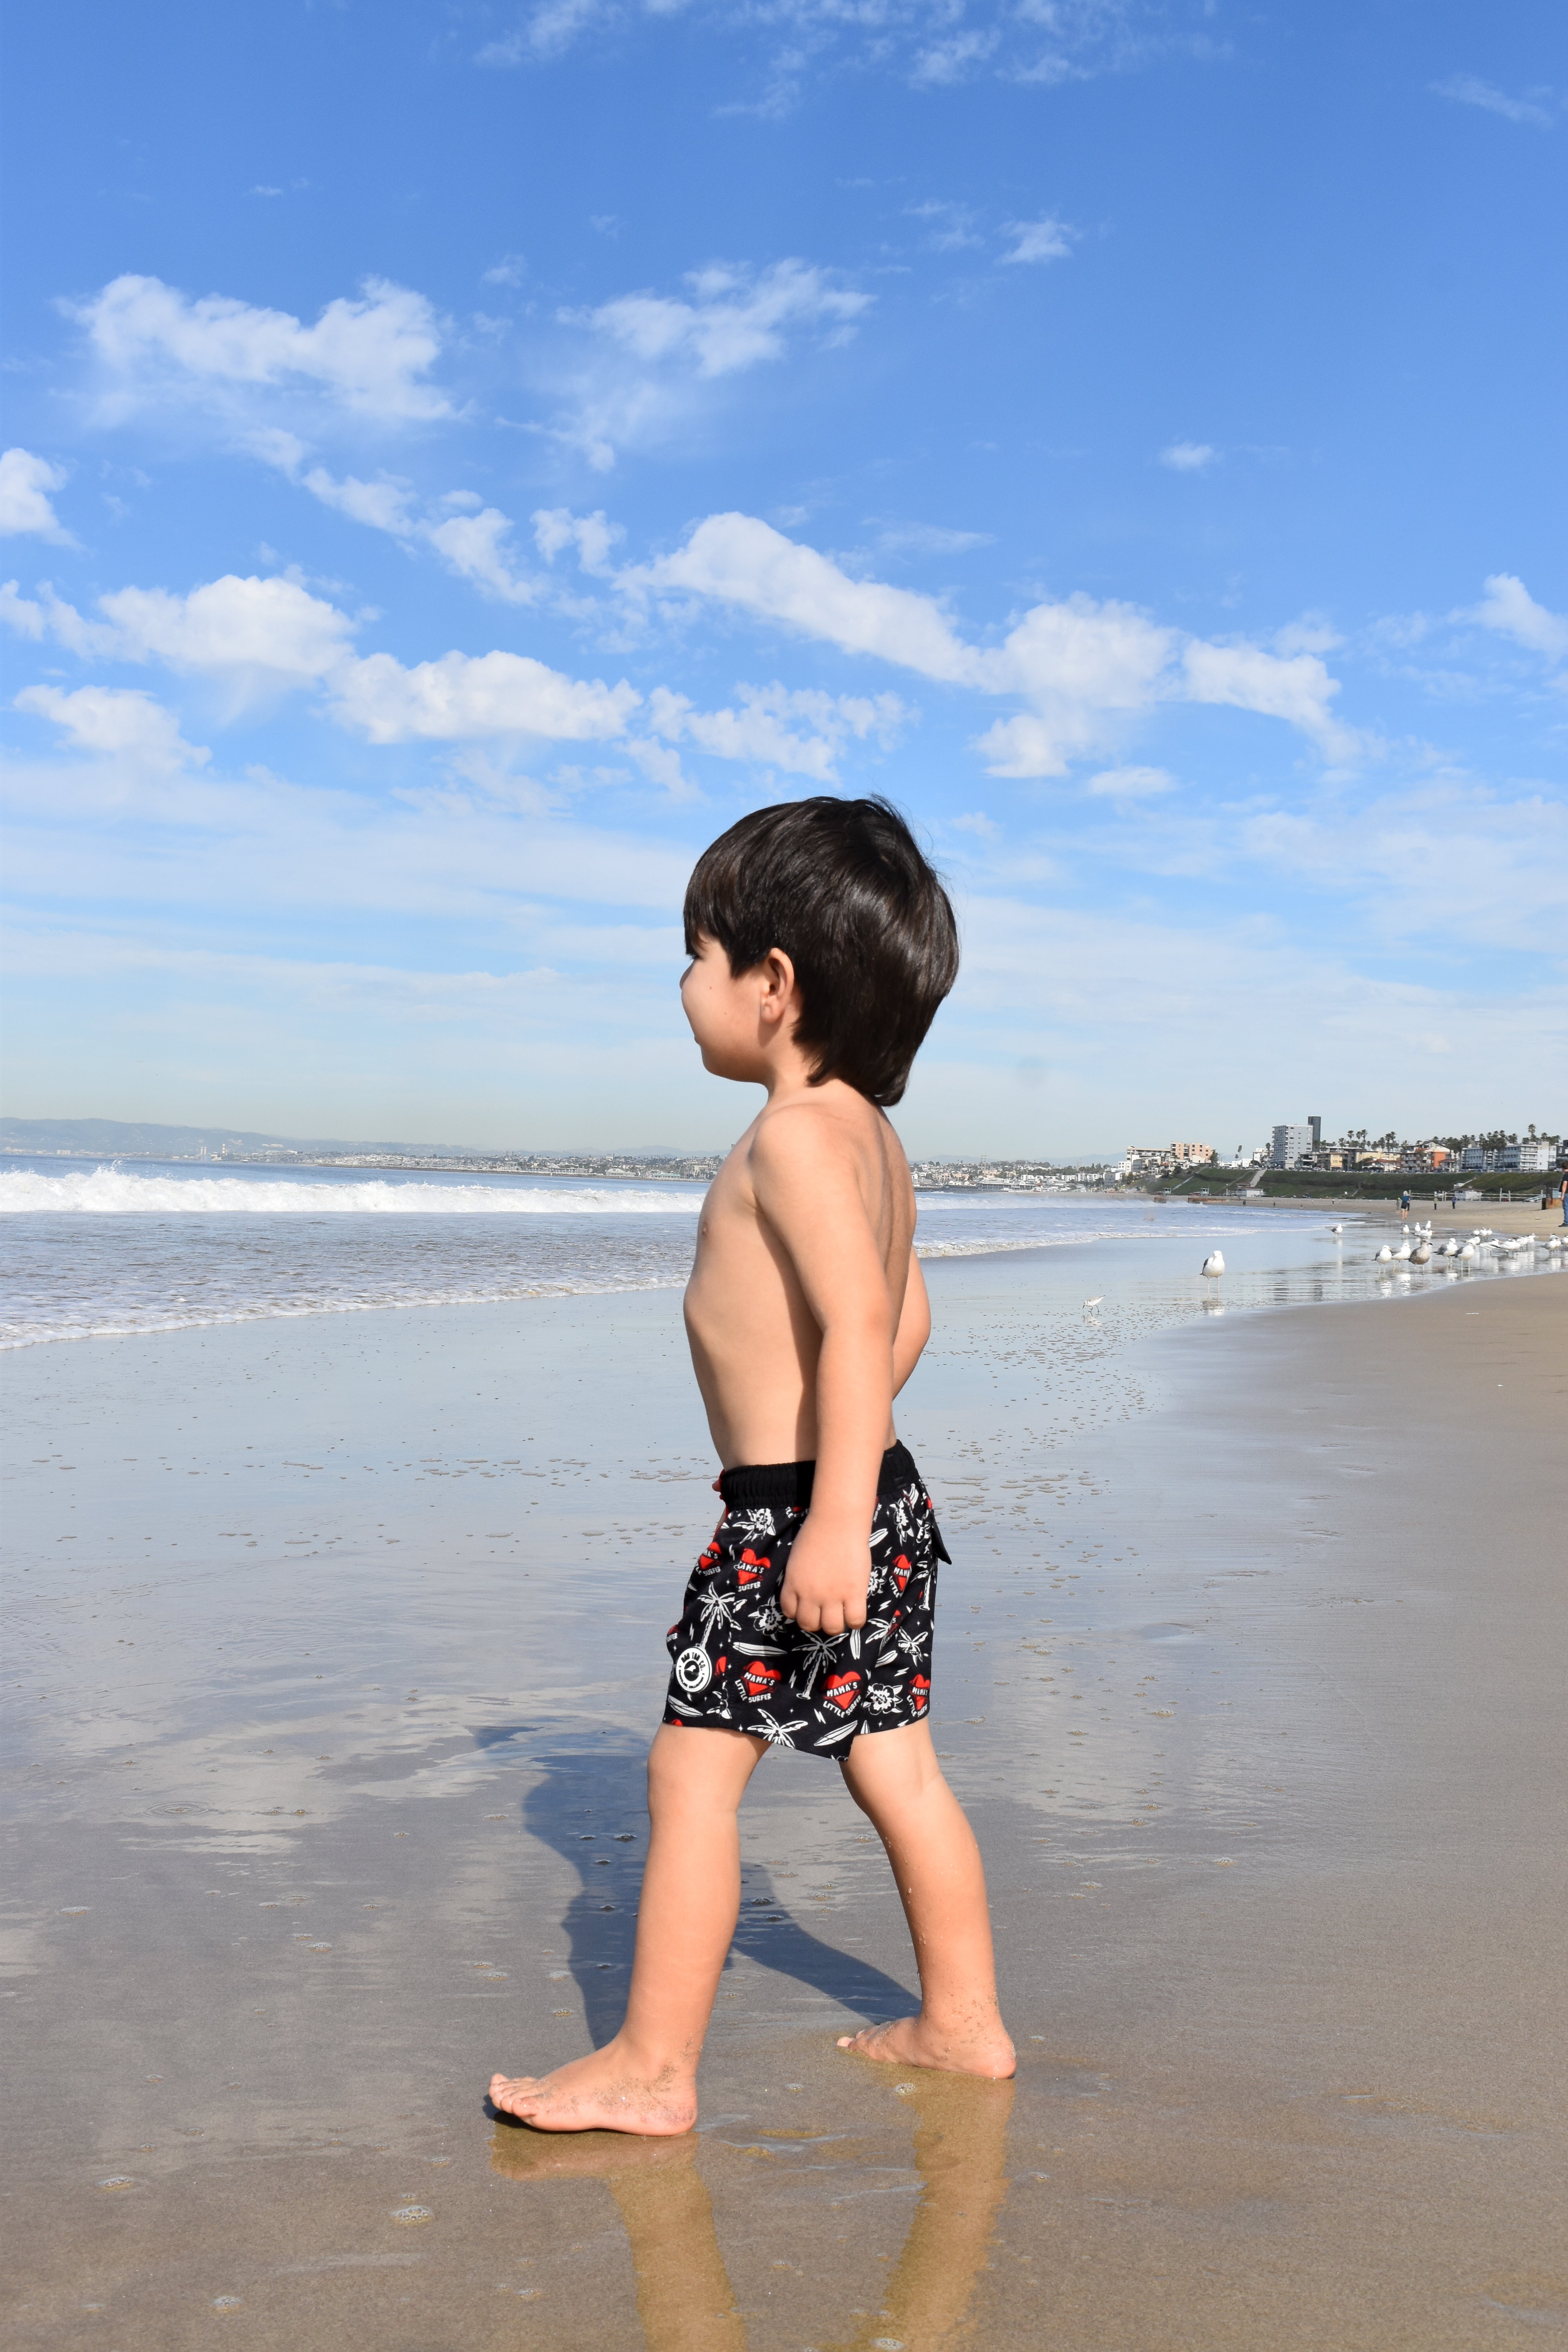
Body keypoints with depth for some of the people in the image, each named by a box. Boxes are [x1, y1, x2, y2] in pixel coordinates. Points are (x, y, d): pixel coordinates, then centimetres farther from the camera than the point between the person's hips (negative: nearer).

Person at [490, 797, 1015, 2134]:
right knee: (897, 1767, 17)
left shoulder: (795, 1135, -17)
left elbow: (855, 1322, -27)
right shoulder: (873, 1136, 12)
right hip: (885, 1499, 10)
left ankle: (652, 2069, 9)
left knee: (694, 1770, -1)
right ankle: (962, 2025, 28)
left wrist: (832, 1514, -31)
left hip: (790, 1516, -10)